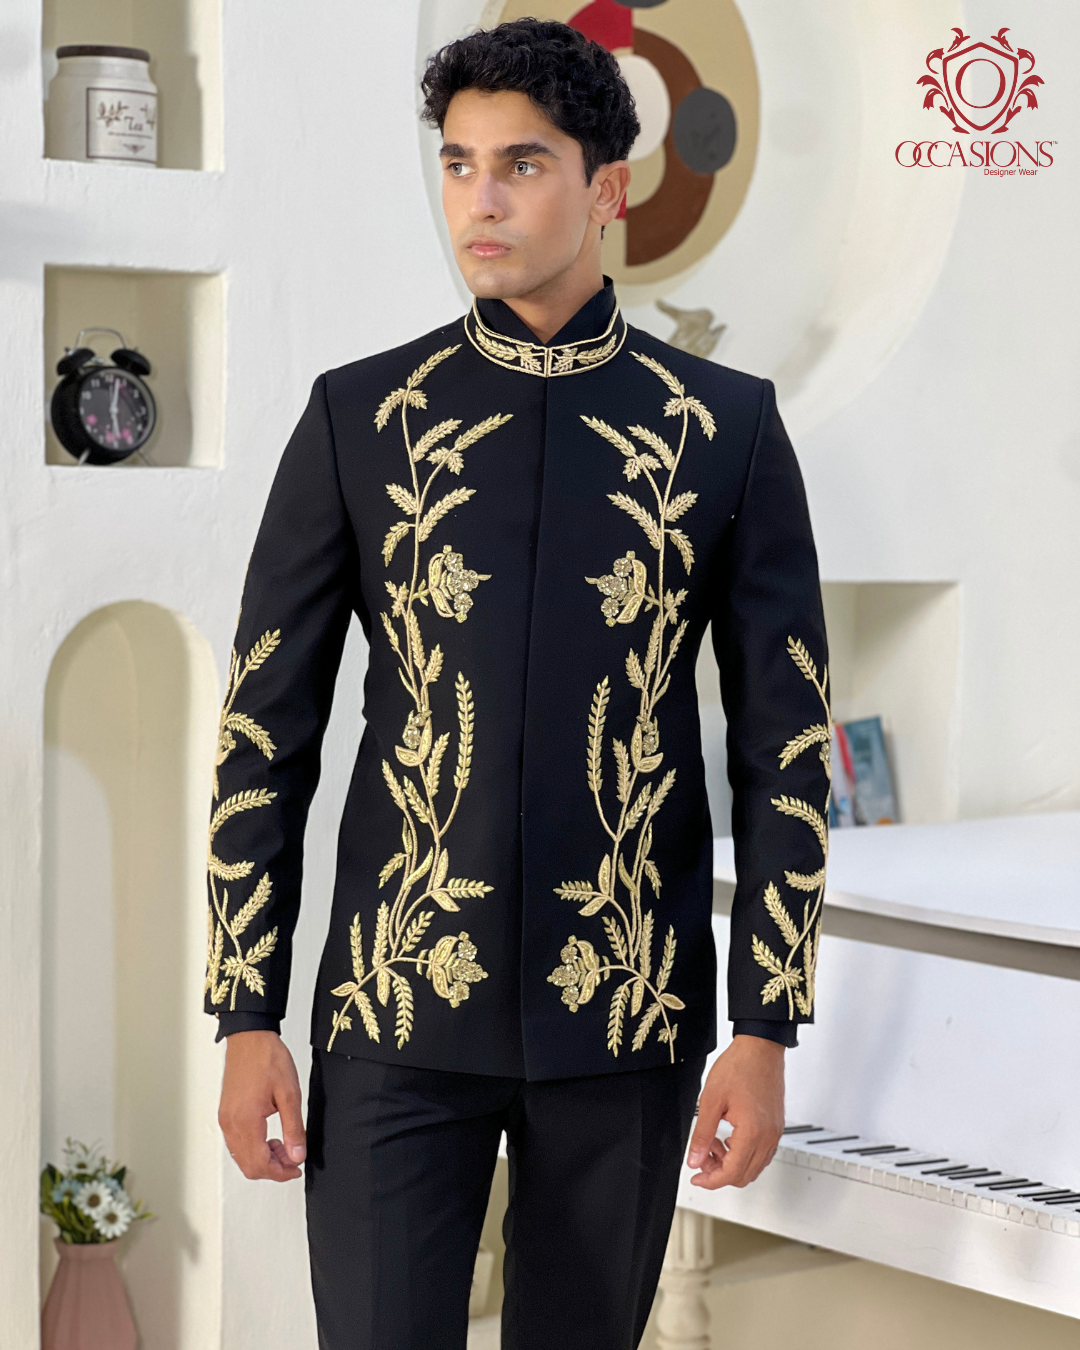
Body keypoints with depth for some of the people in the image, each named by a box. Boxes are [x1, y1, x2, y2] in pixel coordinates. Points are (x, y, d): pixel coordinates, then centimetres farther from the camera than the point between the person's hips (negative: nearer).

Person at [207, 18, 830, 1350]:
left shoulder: (726, 427, 1)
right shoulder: (358, 416, 1)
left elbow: (784, 739, 2)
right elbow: (264, 728, 3)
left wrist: (767, 1030, -2)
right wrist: (245, 1018, -1)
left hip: (628, 1019, 1)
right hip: (399, 1015, 0)